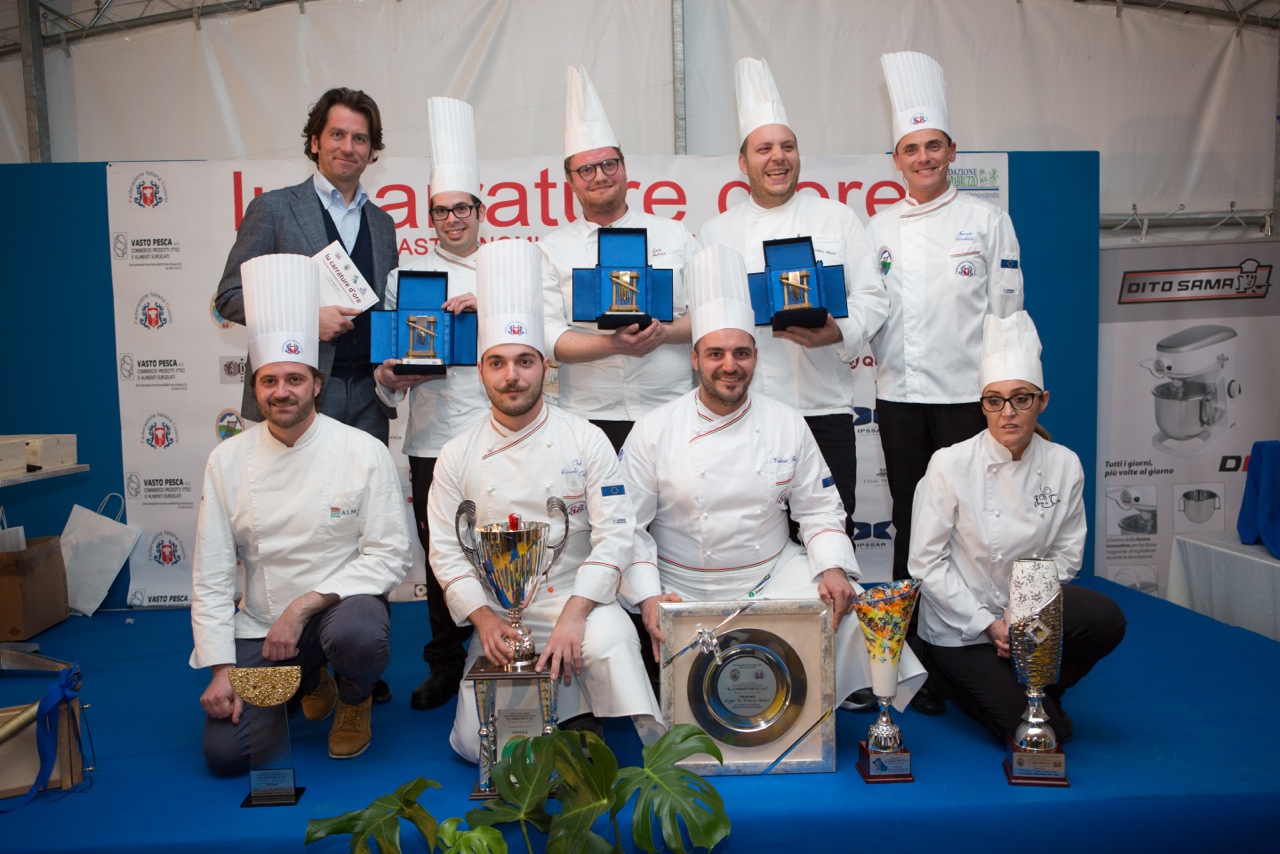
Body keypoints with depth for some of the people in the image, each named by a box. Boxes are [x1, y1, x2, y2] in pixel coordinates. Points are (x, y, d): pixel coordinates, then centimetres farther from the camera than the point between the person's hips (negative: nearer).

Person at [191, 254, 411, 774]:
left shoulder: (363, 452, -10)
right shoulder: (229, 460, -1)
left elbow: (388, 555, -12)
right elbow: (211, 575, 1)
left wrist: (304, 605, -20)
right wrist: (221, 668, -5)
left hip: (341, 601, -3)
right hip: (261, 626, 3)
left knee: (357, 635, -38)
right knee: (225, 751, -9)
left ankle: (355, 701, 3)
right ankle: (308, 684, 26)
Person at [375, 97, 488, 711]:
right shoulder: (406, 275, 12)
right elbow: (385, 350, 12)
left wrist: (487, 309, -15)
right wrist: (391, 376, -9)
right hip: (432, 436, 1)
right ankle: (446, 666, 23)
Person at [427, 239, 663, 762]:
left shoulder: (586, 441, -3)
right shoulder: (458, 457, 2)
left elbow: (614, 534, -9)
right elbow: (446, 551, 3)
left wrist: (572, 615, -21)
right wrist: (485, 620, -12)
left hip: (577, 601, -2)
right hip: (499, 616, 3)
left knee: (607, 641, -36)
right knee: (478, 743, -11)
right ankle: (559, 700, 18)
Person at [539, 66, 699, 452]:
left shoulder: (673, 235, 11)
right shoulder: (552, 249, 8)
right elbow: (548, 335, -1)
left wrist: (663, 333, -11)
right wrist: (613, 344, -16)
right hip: (591, 420, -1)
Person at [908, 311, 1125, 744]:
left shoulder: (1063, 465, -3)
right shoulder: (950, 465, -15)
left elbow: (1066, 554, 4)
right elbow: (926, 562, -12)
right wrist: (987, 624, -15)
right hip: (960, 625, -4)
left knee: (1106, 620, -25)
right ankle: (947, 673, 15)